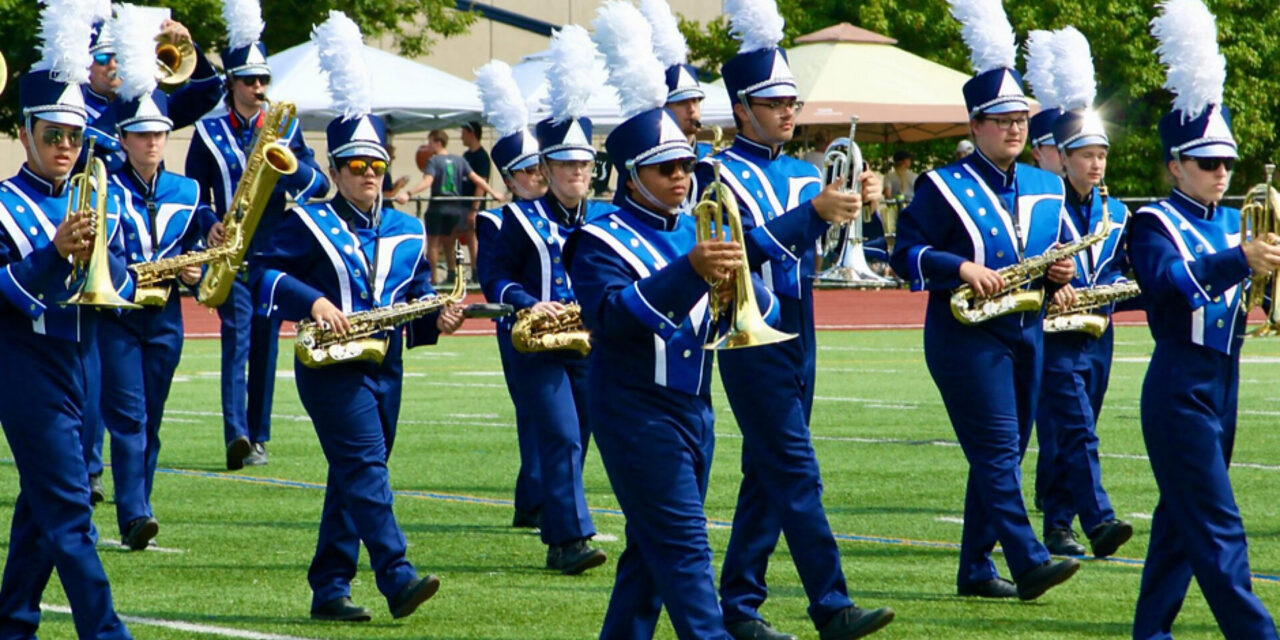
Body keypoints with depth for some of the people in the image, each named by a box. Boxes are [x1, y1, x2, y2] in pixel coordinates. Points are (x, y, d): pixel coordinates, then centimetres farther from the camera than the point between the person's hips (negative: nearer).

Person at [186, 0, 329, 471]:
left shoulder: (286, 127, 8)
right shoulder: (208, 132, 4)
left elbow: (318, 186, 3)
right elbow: (193, 193, 7)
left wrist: (289, 164, -16)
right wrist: (207, 226, -11)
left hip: (274, 252, 3)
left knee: (265, 343, 6)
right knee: (237, 335, -16)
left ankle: (257, 436, 15)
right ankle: (236, 436, -26)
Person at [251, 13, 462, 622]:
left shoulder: (407, 232, 13)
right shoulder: (308, 224, -2)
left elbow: (418, 299, 17)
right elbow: (265, 274, -9)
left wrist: (437, 321, -5)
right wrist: (313, 302, -23)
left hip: (384, 368, 6)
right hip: (331, 366, -6)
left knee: (354, 478, 9)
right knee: (365, 463, -18)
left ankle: (329, 590, 14)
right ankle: (397, 578, -28)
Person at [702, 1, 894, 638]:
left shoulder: (802, 174, 13)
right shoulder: (719, 174, -8)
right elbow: (744, 246, -21)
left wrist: (854, 209, -11)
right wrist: (814, 211, -30)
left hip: (797, 341, 7)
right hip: (752, 341, -7)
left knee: (766, 477, 10)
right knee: (797, 475, -11)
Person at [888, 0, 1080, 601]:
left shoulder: (1045, 189, 13)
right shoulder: (943, 186, -5)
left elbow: (1052, 253, 21)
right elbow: (906, 252, -9)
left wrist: (1060, 274, -2)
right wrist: (962, 268, -23)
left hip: (1026, 334, 7)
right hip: (967, 340, -7)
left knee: (1001, 458, 9)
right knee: (998, 451, -14)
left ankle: (977, 569, 15)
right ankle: (1028, 564, -22)